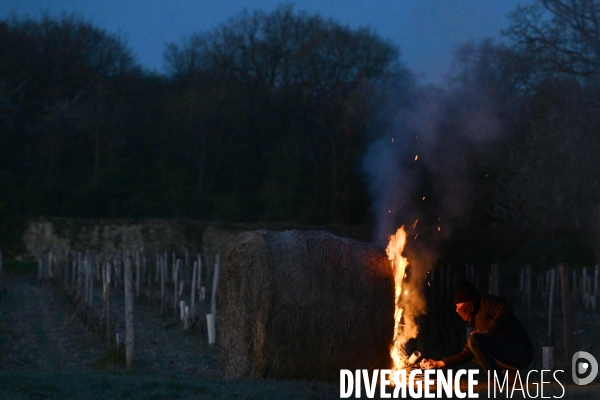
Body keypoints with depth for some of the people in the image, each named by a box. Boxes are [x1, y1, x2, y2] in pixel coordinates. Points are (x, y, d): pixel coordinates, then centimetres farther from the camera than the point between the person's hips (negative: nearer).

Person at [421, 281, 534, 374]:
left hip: (521, 353, -9)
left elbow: (506, 308, -23)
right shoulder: (476, 321, 20)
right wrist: (437, 363, 23)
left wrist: (489, 331, -20)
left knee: (475, 339, -20)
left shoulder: (485, 302, -2)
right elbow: (466, 355, 21)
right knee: (473, 350, 23)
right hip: (510, 355, 9)